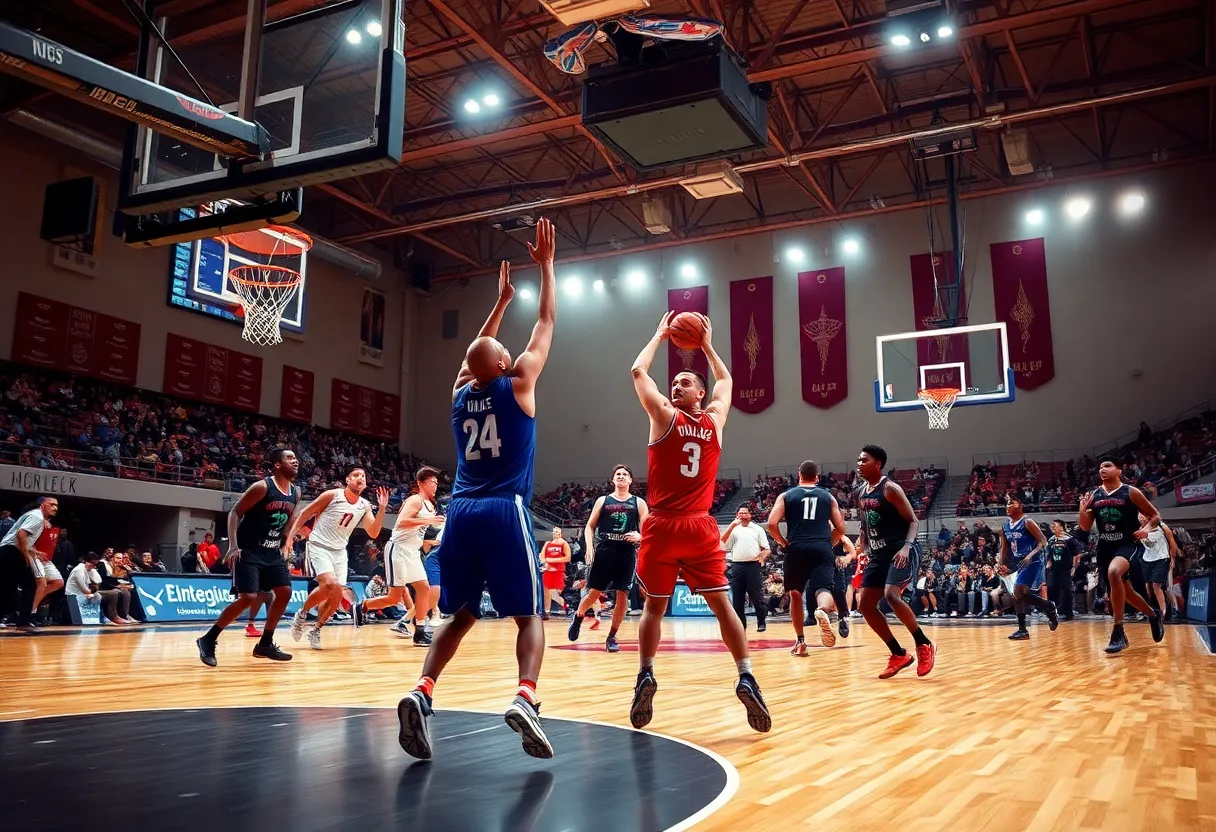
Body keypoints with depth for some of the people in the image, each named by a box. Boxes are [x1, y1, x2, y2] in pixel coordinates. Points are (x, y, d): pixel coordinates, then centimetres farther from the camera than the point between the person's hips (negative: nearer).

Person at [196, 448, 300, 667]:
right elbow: (235, 512, -14)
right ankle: (208, 640, -1)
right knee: (248, 598, -17)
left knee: (285, 592, 3)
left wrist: (285, 547, 9)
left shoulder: (295, 493, 4)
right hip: (249, 550, -8)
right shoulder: (262, 487, -17)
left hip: (272, 552, 8)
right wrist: (233, 546, -22)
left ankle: (265, 644, 15)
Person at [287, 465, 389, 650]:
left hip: (339, 551, 6)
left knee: (337, 594, 1)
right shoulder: (332, 495, -11)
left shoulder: (365, 506, 3)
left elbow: (373, 533, -5)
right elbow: (303, 515, -4)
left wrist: (382, 508, -15)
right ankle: (302, 613, -1)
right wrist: (289, 537, -12)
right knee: (329, 585, -26)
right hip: (319, 546, -6)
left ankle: (316, 630, 21)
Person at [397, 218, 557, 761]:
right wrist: (547, 265, 20)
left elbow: (477, 351, 34)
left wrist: (501, 301, 41)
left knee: (460, 616, 14)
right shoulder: (518, 384, 2)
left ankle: (420, 693, -8)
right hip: (505, 513, -4)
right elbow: (547, 321, 11)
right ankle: (525, 697, -23)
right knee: (529, 617, 2)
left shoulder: (460, 392, 14)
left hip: (460, 514, 5)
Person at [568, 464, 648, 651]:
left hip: (627, 553, 0)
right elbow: (590, 526, 10)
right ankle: (577, 618, 30)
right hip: (604, 551, 0)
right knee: (594, 592, 1)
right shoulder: (603, 500, 10)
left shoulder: (638, 503, 9)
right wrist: (589, 546, -5)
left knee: (622, 595, -2)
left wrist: (639, 536, -18)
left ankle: (612, 637, 9)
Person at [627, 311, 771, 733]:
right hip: (701, 528, 2)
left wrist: (660, 335, 19)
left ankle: (645, 677, 3)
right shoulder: (715, 420, 9)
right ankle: (746, 678, -7)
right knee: (722, 604, 3)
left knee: (654, 606, 10)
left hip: (663, 528, -2)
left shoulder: (664, 415, -1)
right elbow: (726, 380, 28)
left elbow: (638, 371, 9)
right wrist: (707, 345, 34)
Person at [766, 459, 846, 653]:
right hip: (822, 549, 0)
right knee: (824, 589, -9)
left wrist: (783, 542, 12)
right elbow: (840, 528, 11)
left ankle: (800, 642, 18)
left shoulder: (786, 496, 10)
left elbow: (772, 524, -2)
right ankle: (823, 610, -45)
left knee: (796, 594, 16)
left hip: (797, 549, 0)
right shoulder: (828, 496, 15)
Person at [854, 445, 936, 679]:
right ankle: (899, 654, 14)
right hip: (879, 554, 9)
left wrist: (906, 546, -28)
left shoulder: (890, 489, -12)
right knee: (865, 605, 2)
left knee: (891, 595, -28)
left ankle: (924, 645, -8)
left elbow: (913, 521, -13)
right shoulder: (860, 493, 11)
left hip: (901, 552, -9)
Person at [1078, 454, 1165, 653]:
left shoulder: (1130, 492, -6)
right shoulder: (1093, 495, 6)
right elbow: (1085, 528, 8)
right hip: (1105, 548, 6)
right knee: (1125, 590, 17)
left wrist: (1146, 528, -19)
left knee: (1114, 572, -35)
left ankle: (1118, 633, -29)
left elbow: (1155, 516, 2)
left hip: (1128, 544, -6)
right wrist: (1083, 510, -11)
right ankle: (1153, 615, 49)